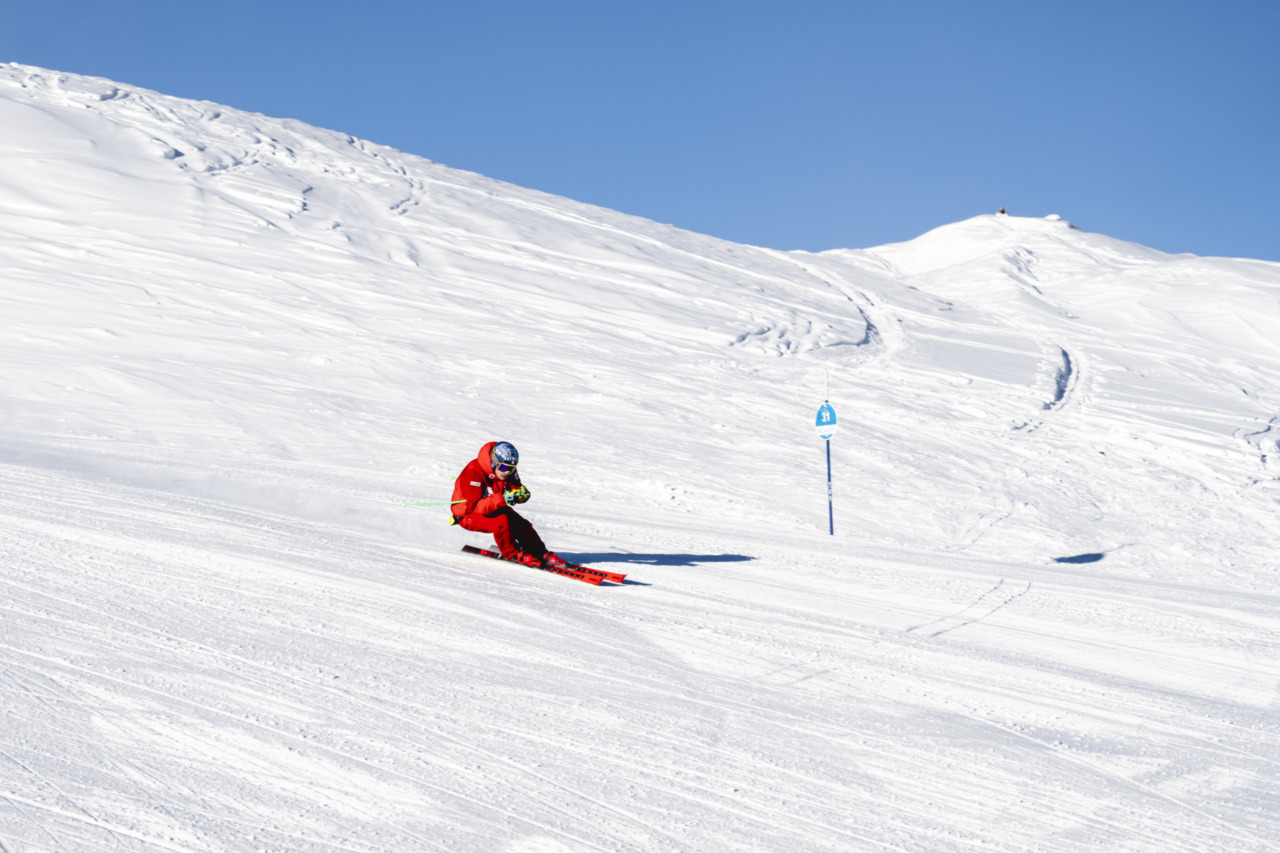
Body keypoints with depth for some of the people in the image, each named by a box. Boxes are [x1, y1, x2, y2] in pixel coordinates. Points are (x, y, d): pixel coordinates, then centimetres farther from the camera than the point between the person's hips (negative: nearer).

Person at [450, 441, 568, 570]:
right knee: (501, 521, -31)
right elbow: (474, 506, -37)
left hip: (492, 508, 7)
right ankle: (513, 554, -9)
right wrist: (502, 499, -47)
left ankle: (542, 554, 6)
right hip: (467, 515, -7)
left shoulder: (509, 472, -8)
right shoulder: (474, 473, -31)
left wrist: (521, 494, -27)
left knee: (521, 524, -10)